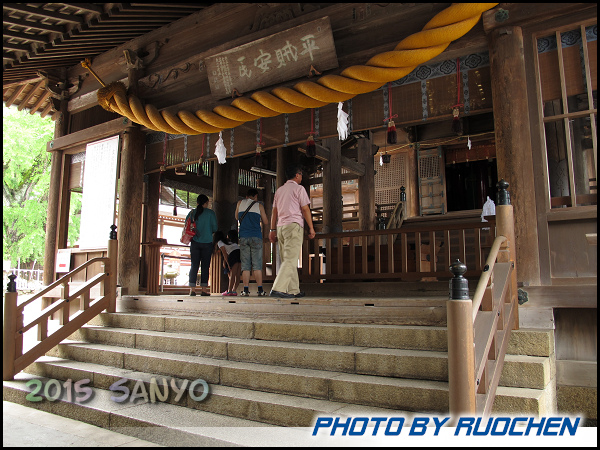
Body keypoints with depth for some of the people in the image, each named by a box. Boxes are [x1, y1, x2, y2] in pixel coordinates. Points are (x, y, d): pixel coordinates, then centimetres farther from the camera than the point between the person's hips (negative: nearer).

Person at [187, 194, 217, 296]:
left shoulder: (192, 213, 5)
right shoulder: (211, 213, -2)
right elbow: (215, 228, -2)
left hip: (195, 242, 2)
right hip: (207, 243, -2)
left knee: (194, 265, 5)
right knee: (205, 266, 2)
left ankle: (192, 289, 1)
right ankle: (204, 289, 0)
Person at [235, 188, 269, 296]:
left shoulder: (240, 203, 11)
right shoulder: (259, 205, 4)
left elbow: (237, 217, 26)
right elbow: (266, 223, 8)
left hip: (243, 237, 2)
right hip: (256, 236, -2)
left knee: (245, 265, 2)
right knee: (257, 264, -2)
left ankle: (246, 290, -3)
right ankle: (260, 289, -5)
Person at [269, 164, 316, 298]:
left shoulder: (279, 190, 20)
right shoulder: (299, 188, 1)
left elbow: (274, 211, 17)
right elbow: (305, 209, -5)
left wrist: (272, 229, 17)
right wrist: (311, 228, -2)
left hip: (280, 226, 7)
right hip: (294, 225, -7)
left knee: (287, 259, 9)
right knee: (291, 260, -11)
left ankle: (294, 290, 12)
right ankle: (278, 289, -21)